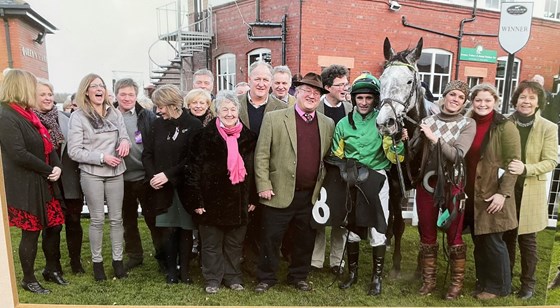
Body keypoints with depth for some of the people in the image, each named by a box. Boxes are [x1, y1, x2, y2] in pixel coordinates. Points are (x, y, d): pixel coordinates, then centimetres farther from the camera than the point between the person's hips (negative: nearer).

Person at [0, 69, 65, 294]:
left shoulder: (29, 114, 12)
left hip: (43, 182, 8)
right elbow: (19, 154, -23)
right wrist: (49, 171, -15)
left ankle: (52, 269, 33)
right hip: (24, 186, -8)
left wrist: (57, 167, -5)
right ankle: (28, 280, 23)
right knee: (31, 232, 4)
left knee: (55, 226, 14)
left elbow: (47, 145, 12)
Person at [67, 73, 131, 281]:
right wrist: (102, 157, -18)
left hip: (115, 173, 3)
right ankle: (97, 261, 23)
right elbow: (73, 151, -9)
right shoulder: (78, 116, -6)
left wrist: (125, 142, -14)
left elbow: (124, 137, 11)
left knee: (116, 218, 9)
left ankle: (117, 259, 22)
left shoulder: (115, 113, 6)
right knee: (97, 219, 7)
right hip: (91, 174, -3)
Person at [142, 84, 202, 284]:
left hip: (185, 185, -3)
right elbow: (147, 153, 8)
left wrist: (168, 174, -16)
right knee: (167, 229, 6)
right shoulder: (157, 124, 7)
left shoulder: (193, 125, -7)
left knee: (186, 228, 6)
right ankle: (171, 269, 21)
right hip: (162, 187, 3)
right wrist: (152, 176, -8)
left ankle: (184, 269, 20)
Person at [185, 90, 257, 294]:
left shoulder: (248, 137, 4)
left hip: (239, 201, 3)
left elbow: (253, 169, 7)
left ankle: (233, 276, 32)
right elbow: (193, 170, -7)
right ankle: (213, 279, 28)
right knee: (211, 243, 11)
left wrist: (252, 198, 5)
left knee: (235, 243, 15)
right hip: (212, 200, -2)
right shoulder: (204, 136, -6)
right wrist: (196, 200, -11)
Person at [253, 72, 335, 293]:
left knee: (306, 239, 15)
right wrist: (263, 186, -10)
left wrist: (323, 186, 9)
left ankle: (299, 276, 36)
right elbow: (261, 155, -5)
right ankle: (266, 278, 28)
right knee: (271, 238, 8)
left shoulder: (328, 124, 7)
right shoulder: (274, 118, -4)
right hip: (280, 193, -3)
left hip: (311, 196, 4)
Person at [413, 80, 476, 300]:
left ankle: (457, 282, 27)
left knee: (454, 235, 8)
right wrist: (405, 140, -17)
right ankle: (428, 280, 28)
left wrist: (435, 138, -22)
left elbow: (458, 155, -15)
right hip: (426, 182, 2)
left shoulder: (468, 124, -2)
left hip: (452, 185, -2)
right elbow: (413, 151, 2)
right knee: (427, 234, 11)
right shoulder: (428, 121, 2)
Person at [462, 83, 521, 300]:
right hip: (471, 194, 6)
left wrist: (503, 193, -19)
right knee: (478, 241, 14)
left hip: (492, 195, -5)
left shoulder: (505, 127, -9)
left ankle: (499, 286, 22)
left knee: (492, 242, 4)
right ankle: (483, 282, 30)